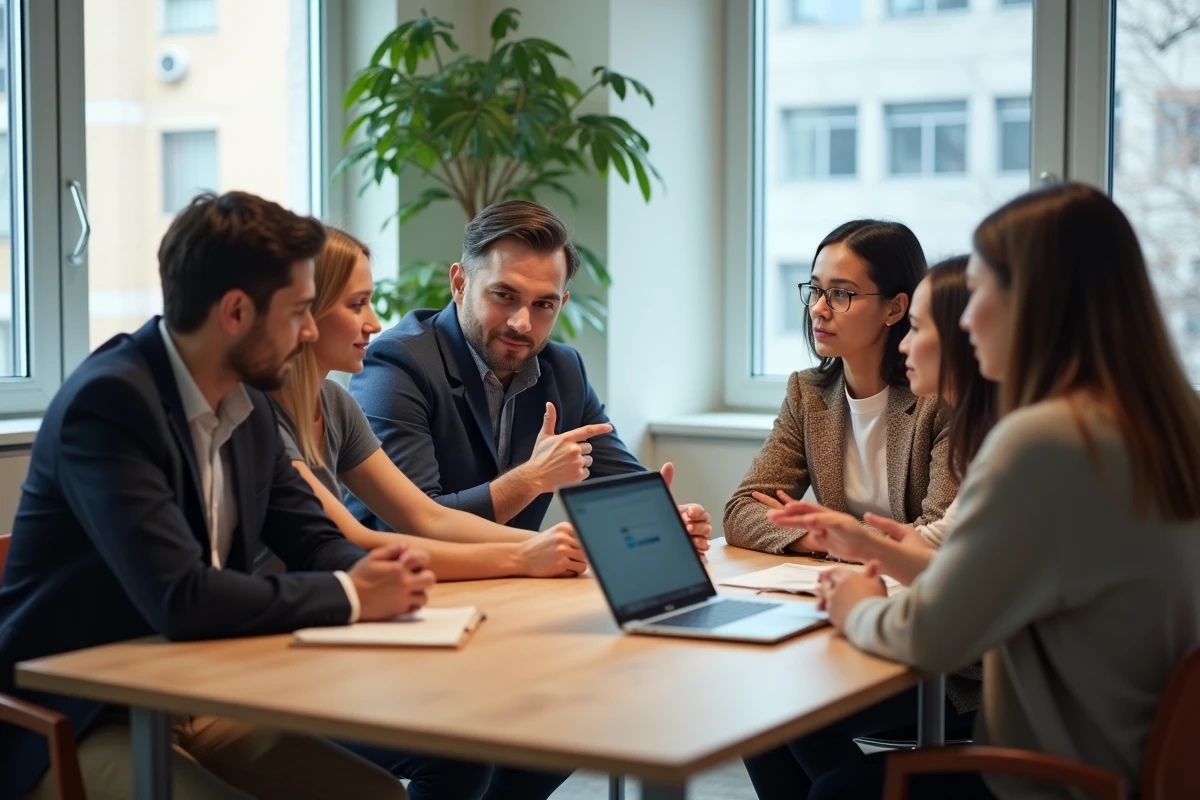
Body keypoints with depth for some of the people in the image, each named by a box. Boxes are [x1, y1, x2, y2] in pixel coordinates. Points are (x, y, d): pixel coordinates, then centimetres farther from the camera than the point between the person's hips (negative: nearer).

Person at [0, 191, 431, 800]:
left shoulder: (248, 404, 5)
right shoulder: (109, 402, -21)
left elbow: (311, 539, 12)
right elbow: (179, 598, -30)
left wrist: (373, 571, -12)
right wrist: (349, 596, -20)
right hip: (74, 727, -8)